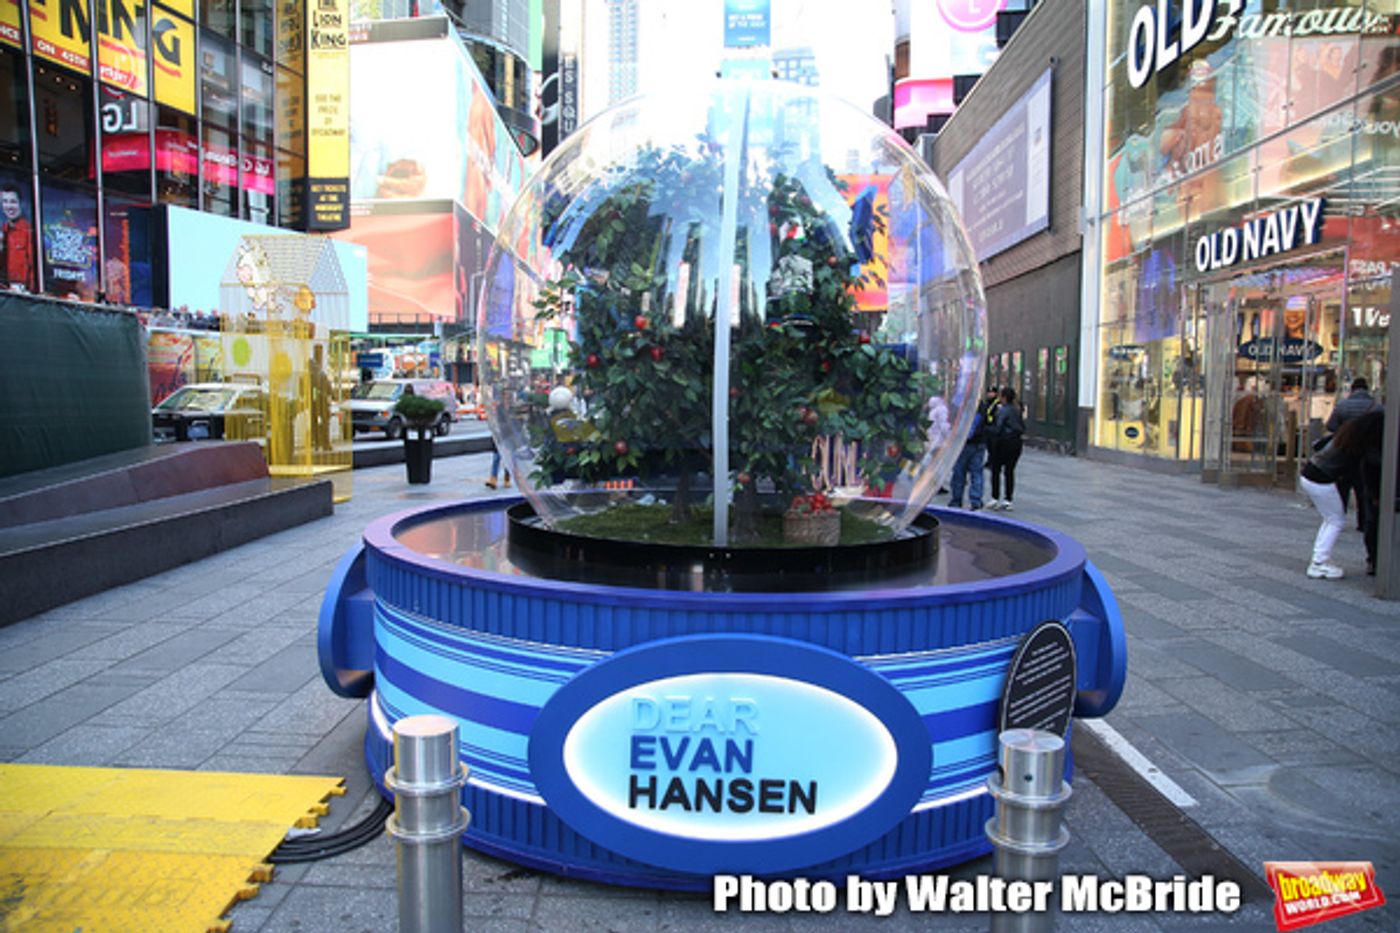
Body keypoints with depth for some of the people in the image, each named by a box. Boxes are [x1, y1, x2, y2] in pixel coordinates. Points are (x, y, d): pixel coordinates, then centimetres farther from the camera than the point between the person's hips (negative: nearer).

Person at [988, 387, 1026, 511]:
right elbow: (1023, 428, 12)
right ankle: (1008, 499, 9)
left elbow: (997, 428, -16)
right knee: (1010, 471, 9)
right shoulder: (1018, 410, 8)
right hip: (1016, 442, 6)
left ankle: (995, 498, 6)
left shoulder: (1003, 410, -14)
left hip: (1003, 442, -6)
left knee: (996, 470, 5)